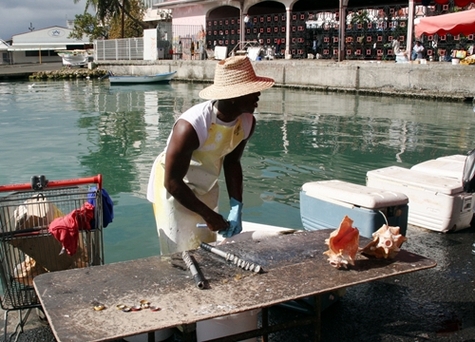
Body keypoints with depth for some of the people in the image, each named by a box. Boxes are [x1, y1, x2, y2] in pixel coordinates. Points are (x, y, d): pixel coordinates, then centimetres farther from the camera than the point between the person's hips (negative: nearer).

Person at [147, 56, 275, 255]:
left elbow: (232, 162, 0)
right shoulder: (191, 126, -34)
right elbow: (172, 182, -26)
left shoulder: (247, 121, -15)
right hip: (173, 189, -6)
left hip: (206, 189, 6)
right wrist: (208, 214, -20)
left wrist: (236, 208, -8)